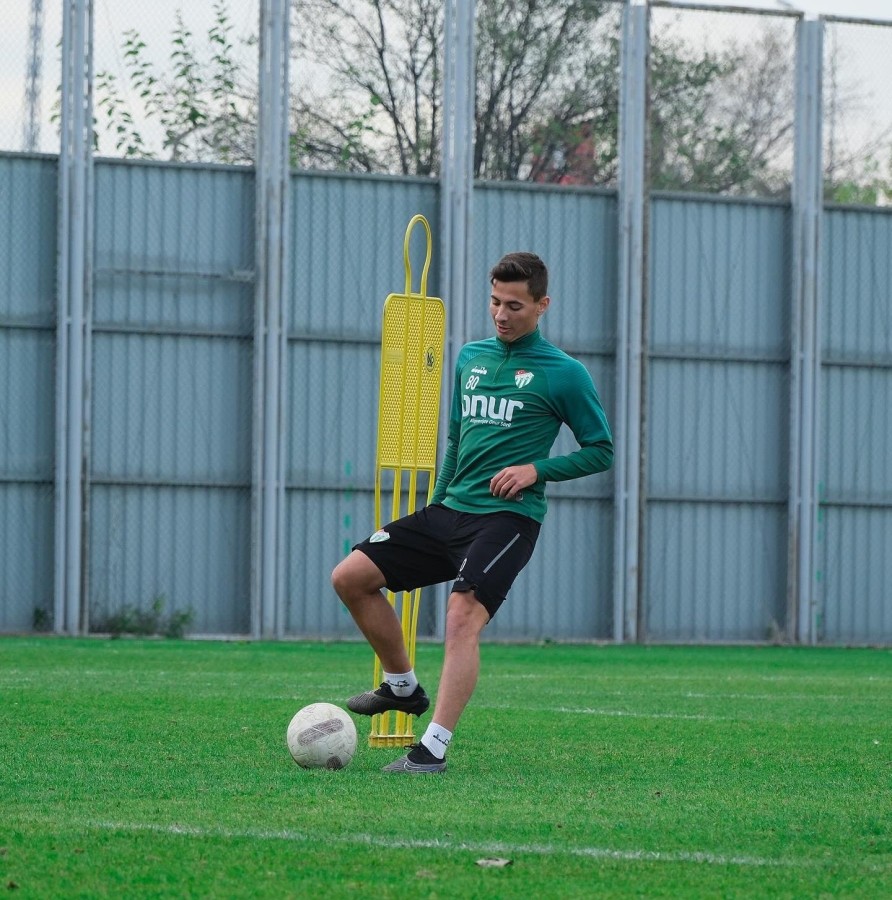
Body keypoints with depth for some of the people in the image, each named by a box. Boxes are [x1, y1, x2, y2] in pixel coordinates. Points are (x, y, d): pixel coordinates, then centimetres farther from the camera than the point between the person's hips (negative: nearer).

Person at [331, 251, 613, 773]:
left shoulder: (564, 374, -3)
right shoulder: (471, 357, 14)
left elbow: (601, 451, 0)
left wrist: (536, 469, -11)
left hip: (508, 518, -7)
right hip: (450, 510, 7)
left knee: (464, 614, -27)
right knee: (350, 577, 0)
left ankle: (434, 748, -29)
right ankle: (403, 686, 17)